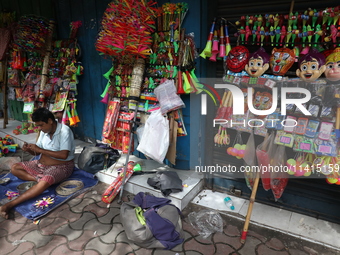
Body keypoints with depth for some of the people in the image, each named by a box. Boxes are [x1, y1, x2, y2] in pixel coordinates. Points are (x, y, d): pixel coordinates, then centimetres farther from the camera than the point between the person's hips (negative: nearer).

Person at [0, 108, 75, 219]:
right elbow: (37, 152, 9)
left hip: (61, 167, -8)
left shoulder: (64, 131, -21)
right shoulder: (44, 131, 2)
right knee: (14, 168, -2)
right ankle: (40, 179, -17)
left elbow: (64, 155, -28)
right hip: (42, 164, 8)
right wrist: (29, 149, -14)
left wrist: (40, 150, -24)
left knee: (45, 181, -37)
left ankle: (9, 205, -36)